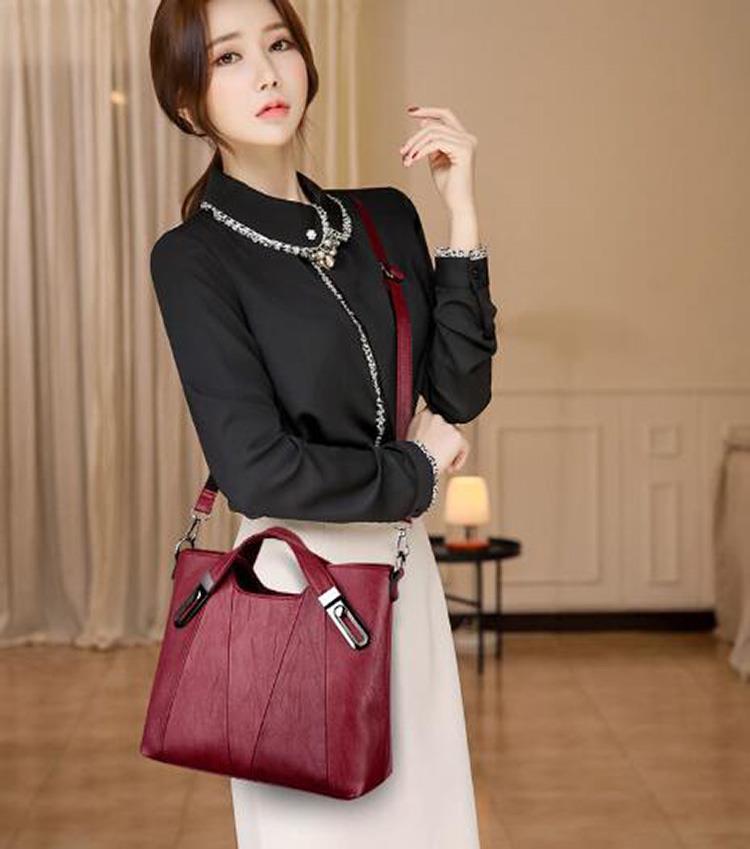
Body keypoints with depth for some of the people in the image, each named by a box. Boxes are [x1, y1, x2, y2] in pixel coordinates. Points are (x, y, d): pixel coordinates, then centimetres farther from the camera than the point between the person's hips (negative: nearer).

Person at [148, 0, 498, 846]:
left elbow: (460, 393, -2)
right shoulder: (193, 257, -12)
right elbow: (256, 468, -19)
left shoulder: (386, 218, 4)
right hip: (295, 580, -5)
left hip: (405, 569, 5)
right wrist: (417, 470, -7)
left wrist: (460, 215, -7)